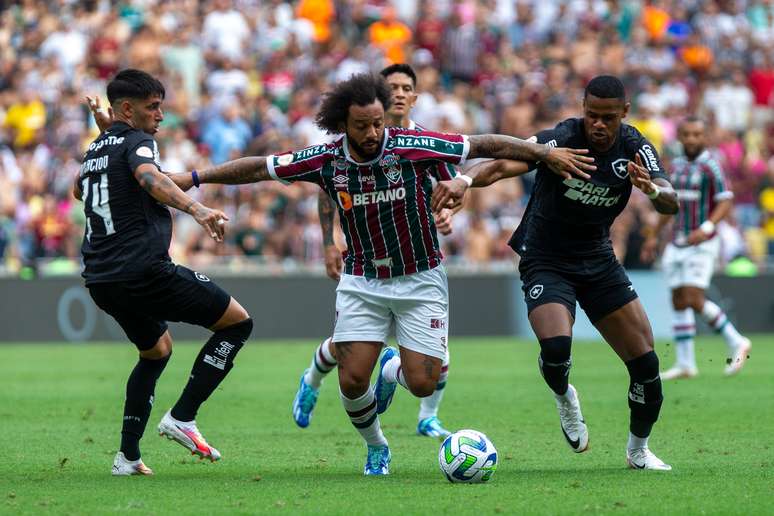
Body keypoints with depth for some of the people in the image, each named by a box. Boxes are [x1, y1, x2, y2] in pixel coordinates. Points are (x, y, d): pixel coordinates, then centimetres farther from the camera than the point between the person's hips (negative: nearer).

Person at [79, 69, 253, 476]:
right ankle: (182, 417, -7)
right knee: (237, 321, 1)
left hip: (100, 280, 9)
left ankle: (128, 455, 19)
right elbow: (150, 178, -29)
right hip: (144, 270, -9)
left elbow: (79, 190, 44)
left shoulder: (95, 150, 20)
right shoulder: (136, 142, -4)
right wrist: (196, 209, -44)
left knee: (157, 349, 30)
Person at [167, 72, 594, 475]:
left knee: (422, 383, -9)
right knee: (352, 380, -10)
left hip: (419, 280, -1)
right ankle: (375, 448, 20)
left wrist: (546, 153, -20)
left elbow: (486, 146, -15)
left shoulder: (412, 147, -18)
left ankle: (393, 371, 30)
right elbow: (261, 167, 0)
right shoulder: (327, 160, -10)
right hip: (361, 282, 2)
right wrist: (193, 178, 1)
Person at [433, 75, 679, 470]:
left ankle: (638, 450, 23)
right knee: (556, 347, -29)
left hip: (599, 260, 4)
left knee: (645, 362, -2)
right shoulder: (561, 140, -22)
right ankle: (563, 398, 8)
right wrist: (464, 180, -57)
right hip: (546, 263, -4)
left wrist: (652, 189, -43)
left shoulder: (634, 147, -9)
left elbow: (670, 203, -19)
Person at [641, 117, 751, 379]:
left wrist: (707, 228, -30)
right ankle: (685, 364, 9)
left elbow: (726, 202, -17)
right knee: (679, 302, 5)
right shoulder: (677, 165, 11)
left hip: (702, 244, -7)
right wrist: (653, 235, 22)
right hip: (677, 244, 7)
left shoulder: (710, 165, -11)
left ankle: (736, 343, 1)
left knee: (694, 300, -15)